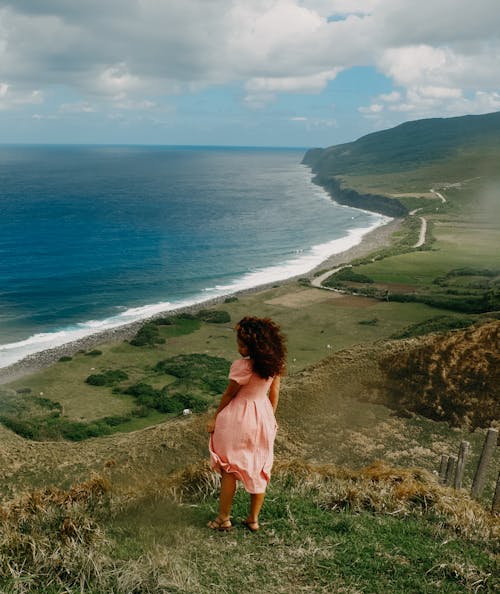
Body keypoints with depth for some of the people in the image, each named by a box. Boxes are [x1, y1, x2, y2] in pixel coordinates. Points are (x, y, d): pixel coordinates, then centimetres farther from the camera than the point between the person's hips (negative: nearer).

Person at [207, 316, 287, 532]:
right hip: (263, 417, 6)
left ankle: (224, 518, 23)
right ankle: (253, 519, 28)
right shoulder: (275, 363, -6)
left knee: (228, 470, 11)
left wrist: (215, 418, 1)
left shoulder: (242, 366, -26)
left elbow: (229, 395, -13)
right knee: (259, 470, 16)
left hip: (237, 419, -6)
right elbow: (274, 392, 5)